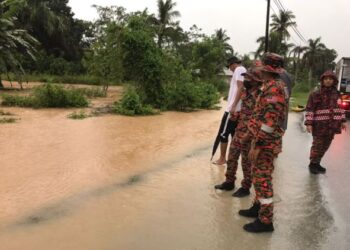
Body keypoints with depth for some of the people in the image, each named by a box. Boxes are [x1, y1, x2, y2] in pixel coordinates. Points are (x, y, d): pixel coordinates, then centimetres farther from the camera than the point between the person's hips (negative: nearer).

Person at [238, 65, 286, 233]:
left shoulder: (273, 89, -20)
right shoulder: (269, 88, 13)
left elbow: (270, 120, -26)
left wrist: (257, 145, -24)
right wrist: (251, 133, 24)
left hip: (266, 143, -10)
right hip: (263, 139, 10)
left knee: (263, 180, -3)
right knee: (258, 176, 19)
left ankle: (265, 221, 7)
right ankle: (258, 207, 34)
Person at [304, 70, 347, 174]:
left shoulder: (336, 94, 8)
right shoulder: (315, 94, -8)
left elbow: (340, 108, 16)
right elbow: (309, 110, -9)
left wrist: (343, 121, 12)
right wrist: (309, 123, -14)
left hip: (331, 124, 5)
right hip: (319, 124, -5)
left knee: (325, 145, 11)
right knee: (317, 144, -1)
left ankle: (316, 163, 25)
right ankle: (312, 164, 15)